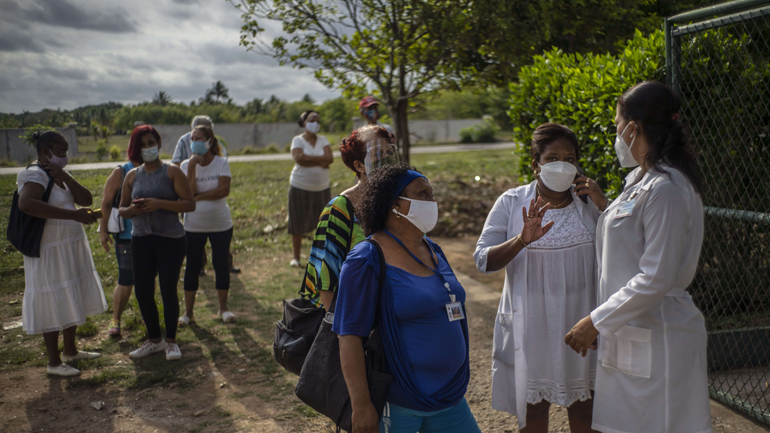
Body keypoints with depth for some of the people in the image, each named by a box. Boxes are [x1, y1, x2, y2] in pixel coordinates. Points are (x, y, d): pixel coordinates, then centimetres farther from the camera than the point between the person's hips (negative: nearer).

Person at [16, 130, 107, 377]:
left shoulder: (60, 175, 12)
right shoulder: (35, 176, -16)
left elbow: (86, 200, 2)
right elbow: (26, 204, -36)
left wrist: (64, 177, -13)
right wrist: (73, 215, -40)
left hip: (71, 249, 9)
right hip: (50, 252, -9)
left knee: (71, 300, 18)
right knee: (53, 305, 0)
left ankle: (70, 350, 33)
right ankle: (54, 362, 12)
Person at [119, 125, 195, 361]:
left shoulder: (172, 172, -2)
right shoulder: (132, 176, 10)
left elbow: (190, 204, -9)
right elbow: (122, 210, 16)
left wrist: (160, 203, -21)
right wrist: (133, 209, -8)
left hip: (171, 239, -4)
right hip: (141, 239, 4)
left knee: (168, 290, -1)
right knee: (142, 291, 4)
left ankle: (171, 341, 17)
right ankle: (154, 340, 23)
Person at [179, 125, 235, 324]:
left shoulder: (222, 164, -5)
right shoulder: (187, 165, -2)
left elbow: (224, 190, -17)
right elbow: (189, 193, -14)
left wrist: (198, 197, -16)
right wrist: (192, 166, -21)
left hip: (221, 224, -1)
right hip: (194, 225, 1)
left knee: (221, 264, 6)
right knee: (192, 266, 4)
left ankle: (223, 308, 20)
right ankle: (188, 311, 14)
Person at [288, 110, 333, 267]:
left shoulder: (323, 140, 8)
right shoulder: (298, 140, 0)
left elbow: (329, 158, -7)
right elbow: (298, 158, -18)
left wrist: (308, 158, -13)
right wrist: (320, 161, -14)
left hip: (322, 188, 3)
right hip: (300, 187, -3)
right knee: (298, 223, 1)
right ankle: (295, 256, 12)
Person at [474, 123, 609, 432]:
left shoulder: (588, 202, 1)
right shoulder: (512, 203, -5)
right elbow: (483, 261, -11)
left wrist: (603, 205, -13)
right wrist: (522, 240, -28)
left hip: (579, 322, 2)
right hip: (531, 324, -2)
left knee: (582, 405, 15)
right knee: (533, 406, 13)